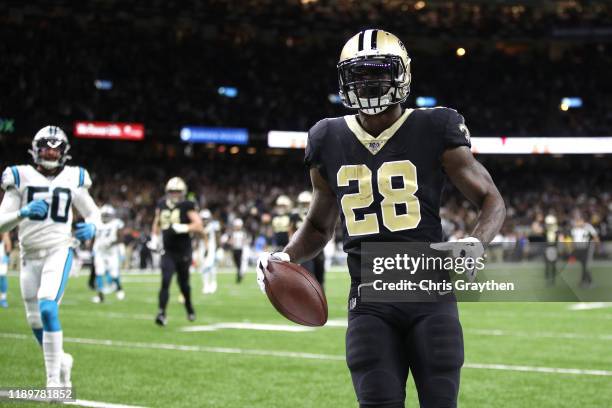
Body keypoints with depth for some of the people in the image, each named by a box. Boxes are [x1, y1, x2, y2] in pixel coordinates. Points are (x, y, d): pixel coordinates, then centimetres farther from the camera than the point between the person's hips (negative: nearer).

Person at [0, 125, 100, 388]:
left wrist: (91, 227, -9)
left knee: (48, 309, -22)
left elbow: (93, 212, 14)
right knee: (36, 322, 11)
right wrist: (23, 213, -23)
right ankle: (61, 360, 39)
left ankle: (54, 380, -14)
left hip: (59, 251, -2)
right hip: (30, 255, 2)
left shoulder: (72, 179, 3)